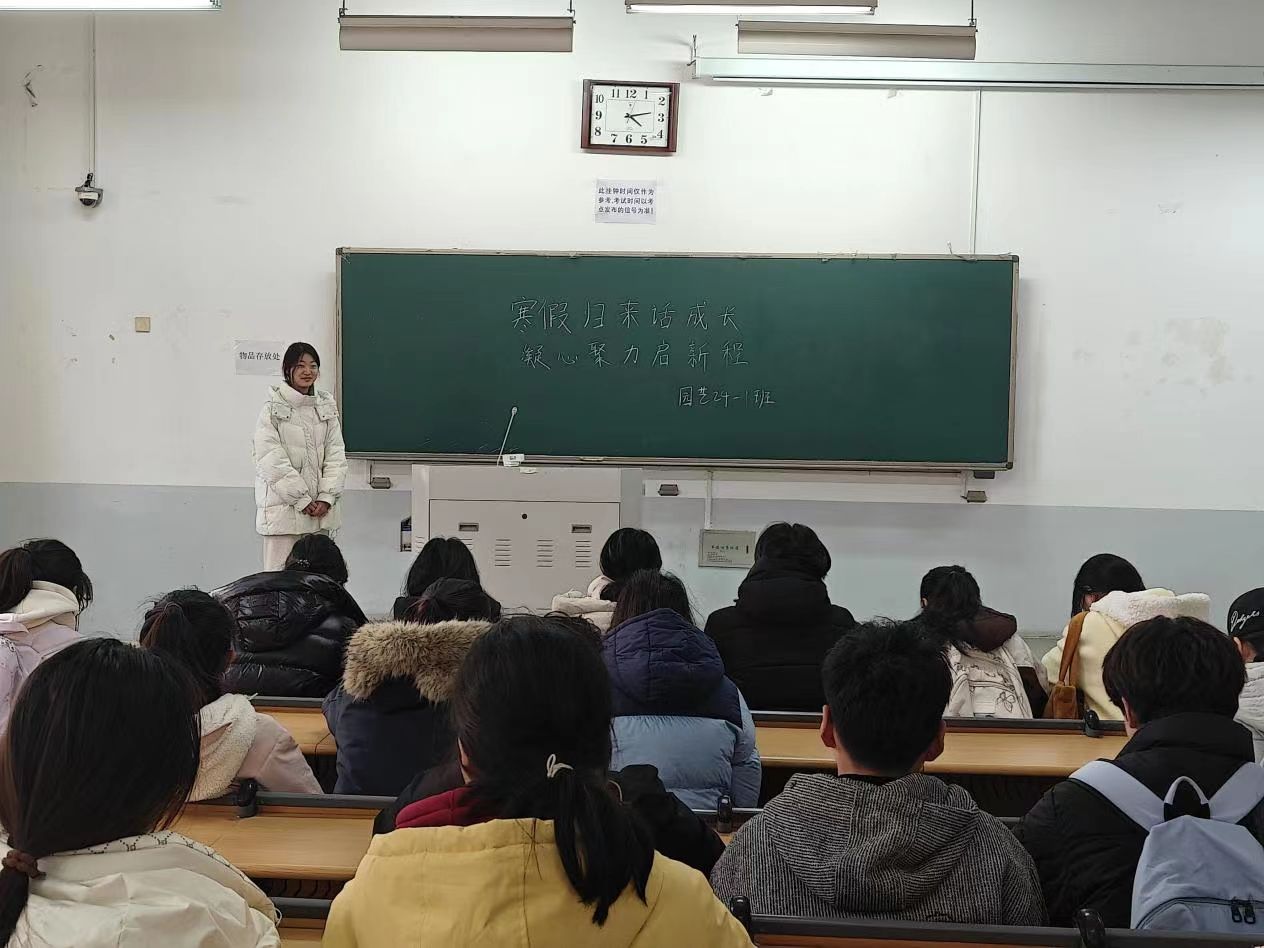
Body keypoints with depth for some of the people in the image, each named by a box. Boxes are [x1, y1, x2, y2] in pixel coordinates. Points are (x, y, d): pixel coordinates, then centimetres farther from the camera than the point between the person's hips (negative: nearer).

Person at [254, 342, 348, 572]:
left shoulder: (326, 406, 9)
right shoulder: (273, 409, -5)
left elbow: (336, 454, 6)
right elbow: (272, 460, -11)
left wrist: (326, 498, -6)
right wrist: (302, 500, -12)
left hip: (321, 508, 5)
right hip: (284, 508, -4)